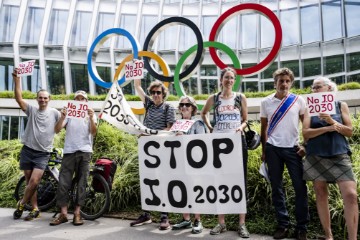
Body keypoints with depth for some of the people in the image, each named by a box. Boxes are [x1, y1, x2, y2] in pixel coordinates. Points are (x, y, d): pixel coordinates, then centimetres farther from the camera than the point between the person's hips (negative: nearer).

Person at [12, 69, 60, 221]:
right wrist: (17, 80, -19)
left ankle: (21, 204, 15)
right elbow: (19, 99, -10)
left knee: (34, 181, -10)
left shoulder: (54, 113, 0)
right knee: (29, 182, 8)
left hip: (43, 154, -2)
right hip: (27, 151, 2)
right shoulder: (32, 110, 3)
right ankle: (35, 209, 20)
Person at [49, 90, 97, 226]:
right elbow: (57, 130, 0)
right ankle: (63, 213, 5)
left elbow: (93, 132, -3)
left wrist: (91, 118, -19)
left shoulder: (90, 114, 12)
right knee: (63, 182, -3)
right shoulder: (69, 113, 12)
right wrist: (62, 117, -17)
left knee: (81, 183, 1)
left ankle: (77, 213, 6)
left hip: (85, 151, 0)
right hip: (69, 151, 1)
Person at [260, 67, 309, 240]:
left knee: (300, 187, -1)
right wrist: (264, 150, 7)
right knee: (276, 188, 6)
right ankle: (283, 224, 18)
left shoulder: (298, 101, 2)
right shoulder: (266, 102, 4)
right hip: (273, 149, 1)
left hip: (293, 148, -1)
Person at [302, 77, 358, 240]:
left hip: (339, 155, 0)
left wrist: (332, 121, -12)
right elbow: (305, 133, -3)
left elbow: (349, 131, 3)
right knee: (321, 195, 5)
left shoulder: (341, 105, 8)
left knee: (351, 195, -12)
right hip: (316, 156, 0)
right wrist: (328, 128, -14)